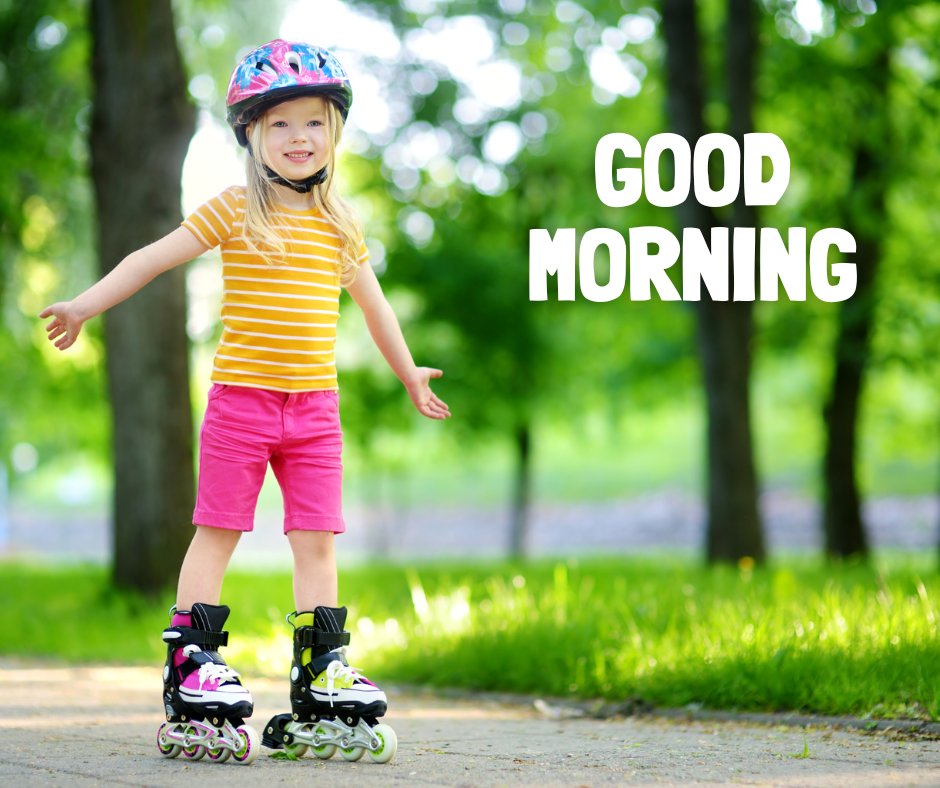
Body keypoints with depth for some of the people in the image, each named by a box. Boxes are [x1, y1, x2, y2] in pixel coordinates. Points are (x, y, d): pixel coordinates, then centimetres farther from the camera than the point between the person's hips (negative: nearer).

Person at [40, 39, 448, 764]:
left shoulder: (341, 225, 10)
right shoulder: (234, 212, -2)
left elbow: (373, 303, 24)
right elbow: (153, 258, -3)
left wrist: (409, 374, 33)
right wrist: (85, 307, -8)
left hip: (315, 406, 3)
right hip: (241, 397, -3)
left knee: (317, 539, 2)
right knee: (217, 530, 0)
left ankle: (320, 669, 7)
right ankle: (192, 659, 5)